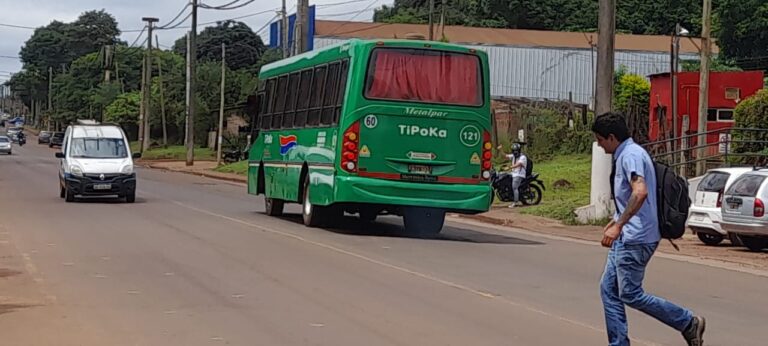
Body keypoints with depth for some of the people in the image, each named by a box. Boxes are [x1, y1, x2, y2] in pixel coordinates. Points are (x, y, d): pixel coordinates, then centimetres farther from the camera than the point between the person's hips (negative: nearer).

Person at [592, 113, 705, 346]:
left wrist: (617, 226, -31)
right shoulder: (624, 155, 17)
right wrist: (615, 222, 29)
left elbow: (640, 192, -31)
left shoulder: (631, 155, -16)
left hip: (635, 239, -11)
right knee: (608, 288, 9)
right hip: (625, 238, 11)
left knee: (631, 294, -6)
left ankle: (688, 323, 5)